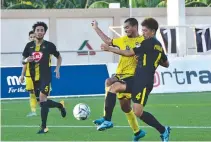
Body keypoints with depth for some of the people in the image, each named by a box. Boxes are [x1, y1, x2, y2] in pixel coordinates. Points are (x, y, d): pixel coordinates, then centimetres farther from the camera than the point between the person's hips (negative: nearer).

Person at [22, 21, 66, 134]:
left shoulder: (49, 45, -1)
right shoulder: (29, 46, 5)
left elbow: (59, 57, 13)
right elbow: (23, 61, 12)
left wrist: (57, 69, -1)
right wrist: (26, 60, -11)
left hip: (45, 77, -4)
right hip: (34, 77, 4)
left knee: (43, 101, -15)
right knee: (43, 102, 10)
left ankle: (44, 127, -8)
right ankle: (60, 105, 39)